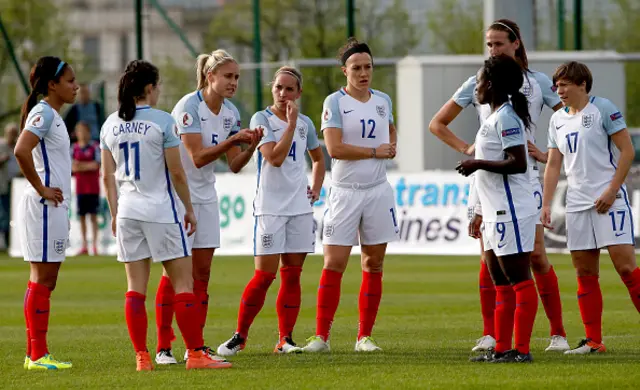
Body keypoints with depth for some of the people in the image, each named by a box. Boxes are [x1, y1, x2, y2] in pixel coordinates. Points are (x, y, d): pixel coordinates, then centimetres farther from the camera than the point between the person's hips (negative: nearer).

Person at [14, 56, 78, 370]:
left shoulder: (53, 115, 16)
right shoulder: (43, 113, -13)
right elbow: (21, 151, -28)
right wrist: (41, 189, -19)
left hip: (54, 206, 10)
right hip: (44, 207, -10)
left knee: (45, 281, 10)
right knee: (42, 279, -8)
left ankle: (36, 353, 13)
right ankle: (38, 354, -7)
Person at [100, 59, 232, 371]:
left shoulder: (111, 125, 6)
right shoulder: (162, 121, -10)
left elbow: (108, 175, 9)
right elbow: (176, 172, -9)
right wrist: (189, 208, 2)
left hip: (127, 210, 5)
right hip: (160, 210, -5)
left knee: (136, 287, 6)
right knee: (183, 282, -1)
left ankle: (141, 357, 3)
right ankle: (196, 354, -3)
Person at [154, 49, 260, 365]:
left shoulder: (230, 113, 4)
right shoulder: (189, 107, -17)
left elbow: (234, 165, 3)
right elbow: (198, 157, -24)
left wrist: (250, 147, -15)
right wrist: (232, 140, -31)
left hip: (205, 196, 7)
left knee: (202, 272, 5)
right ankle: (163, 348, -2)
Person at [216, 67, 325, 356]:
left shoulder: (305, 123, 9)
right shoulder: (262, 119, -6)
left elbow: (318, 158, 27)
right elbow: (275, 158, -19)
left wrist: (316, 189, 13)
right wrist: (291, 123, -18)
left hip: (300, 207, 5)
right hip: (270, 207, -5)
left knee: (292, 275, 3)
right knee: (265, 274, -7)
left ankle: (285, 339, 7)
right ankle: (240, 336, 4)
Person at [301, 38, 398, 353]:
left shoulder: (383, 100, 10)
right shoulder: (335, 102, -7)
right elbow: (334, 148, -17)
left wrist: (392, 146, 9)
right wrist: (375, 152, -11)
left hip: (378, 190, 5)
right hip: (345, 192, -5)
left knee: (374, 265, 4)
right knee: (334, 264, -7)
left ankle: (364, 336, 10)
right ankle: (321, 336, -2)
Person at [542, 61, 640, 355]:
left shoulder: (603, 109, -4)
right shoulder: (557, 120, 14)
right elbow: (553, 164, 16)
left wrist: (611, 190, -14)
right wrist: (546, 204, 6)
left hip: (609, 200, -6)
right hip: (577, 204, 6)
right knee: (585, 272, 4)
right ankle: (593, 341, 7)